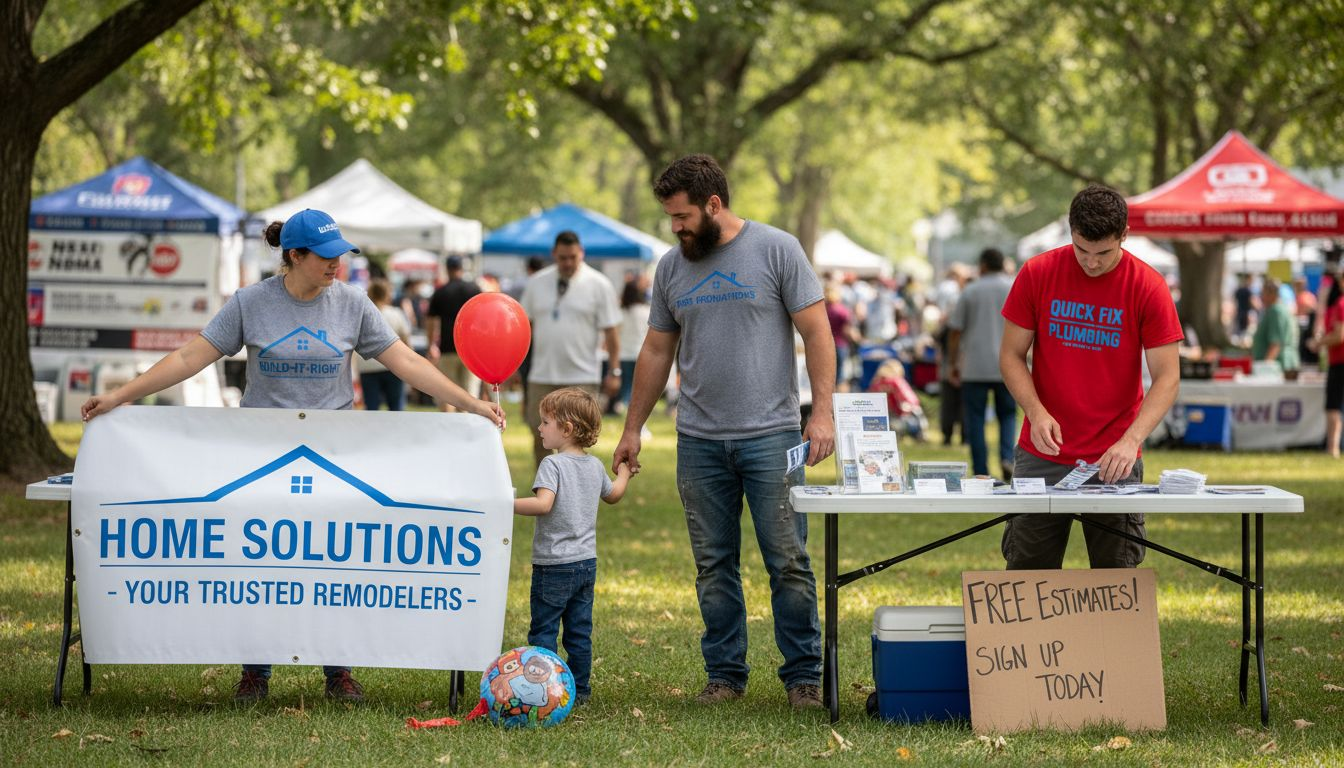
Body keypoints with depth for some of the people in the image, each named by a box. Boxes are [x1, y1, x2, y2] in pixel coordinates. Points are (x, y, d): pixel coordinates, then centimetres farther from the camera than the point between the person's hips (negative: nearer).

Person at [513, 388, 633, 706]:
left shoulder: (553, 464, -15)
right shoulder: (595, 466, 7)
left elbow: (543, 503, -29)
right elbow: (613, 495, 26)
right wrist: (623, 473, 45)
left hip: (554, 566, -7)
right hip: (587, 563, 7)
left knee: (543, 631, 0)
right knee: (580, 632, 12)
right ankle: (579, 690, 16)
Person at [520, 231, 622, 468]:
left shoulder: (599, 285, -1)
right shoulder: (537, 283, 8)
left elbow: (611, 330, -3)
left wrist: (614, 371, -8)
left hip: (581, 378, -3)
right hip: (542, 377, 3)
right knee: (539, 437, 6)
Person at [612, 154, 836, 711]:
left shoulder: (777, 250, -3)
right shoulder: (672, 267, 10)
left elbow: (816, 331, -4)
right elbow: (656, 352, 17)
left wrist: (822, 412, -12)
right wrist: (632, 429, 16)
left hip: (770, 435, -4)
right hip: (699, 440, 4)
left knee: (788, 561, -3)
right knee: (713, 565, 7)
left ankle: (803, 675, 5)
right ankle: (725, 674, 15)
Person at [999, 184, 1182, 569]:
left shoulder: (1148, 287, -7)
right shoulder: (1037, 274, -2)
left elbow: (1167, 377, -9)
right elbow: (1011, 356, 3)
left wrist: (1131, 440, -24)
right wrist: (1036, 412, -15)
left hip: (1113, 460, -1)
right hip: (1042, 455, 1)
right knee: (1028, 572, 2)